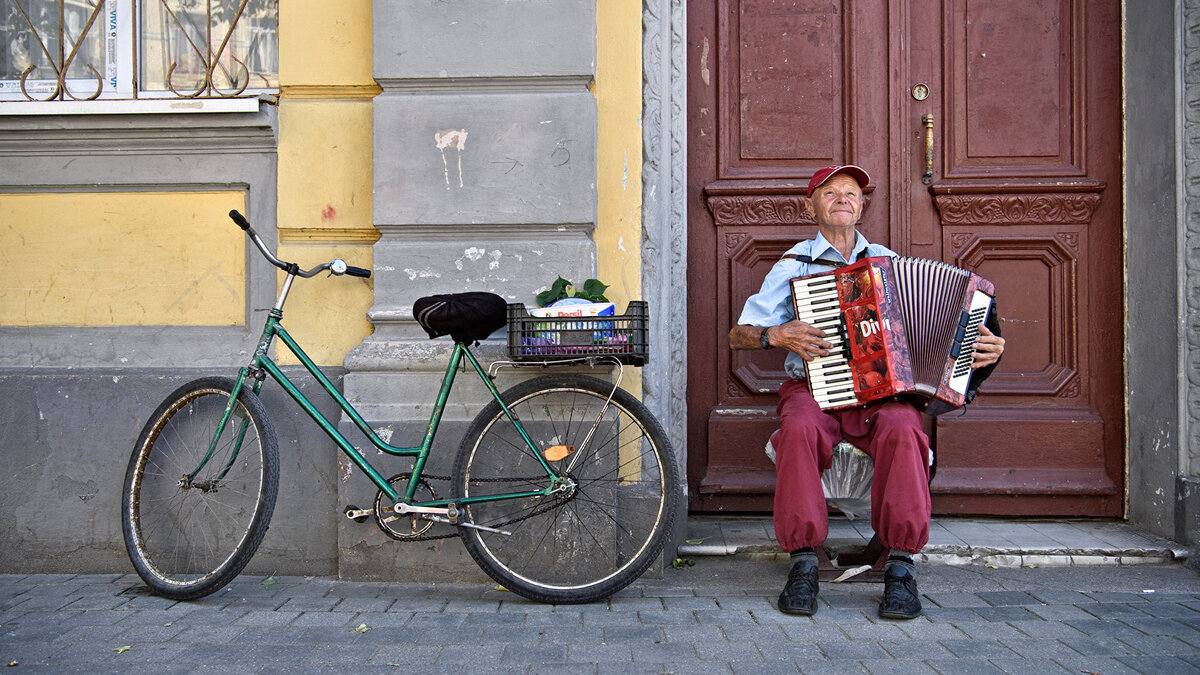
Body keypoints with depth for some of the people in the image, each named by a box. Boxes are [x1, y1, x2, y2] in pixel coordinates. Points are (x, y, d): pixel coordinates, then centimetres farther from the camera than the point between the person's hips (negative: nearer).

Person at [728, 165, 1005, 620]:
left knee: (901, 429, -33)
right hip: (813, 389, -1)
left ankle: (901, 566, -26)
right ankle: (803, 563, -25)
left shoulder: (887, 262, 17)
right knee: (799, 430, -35)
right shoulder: (794, 266, 10)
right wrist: (777, 335, -13)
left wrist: (984, 347, -3)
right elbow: (738, 335, 7)